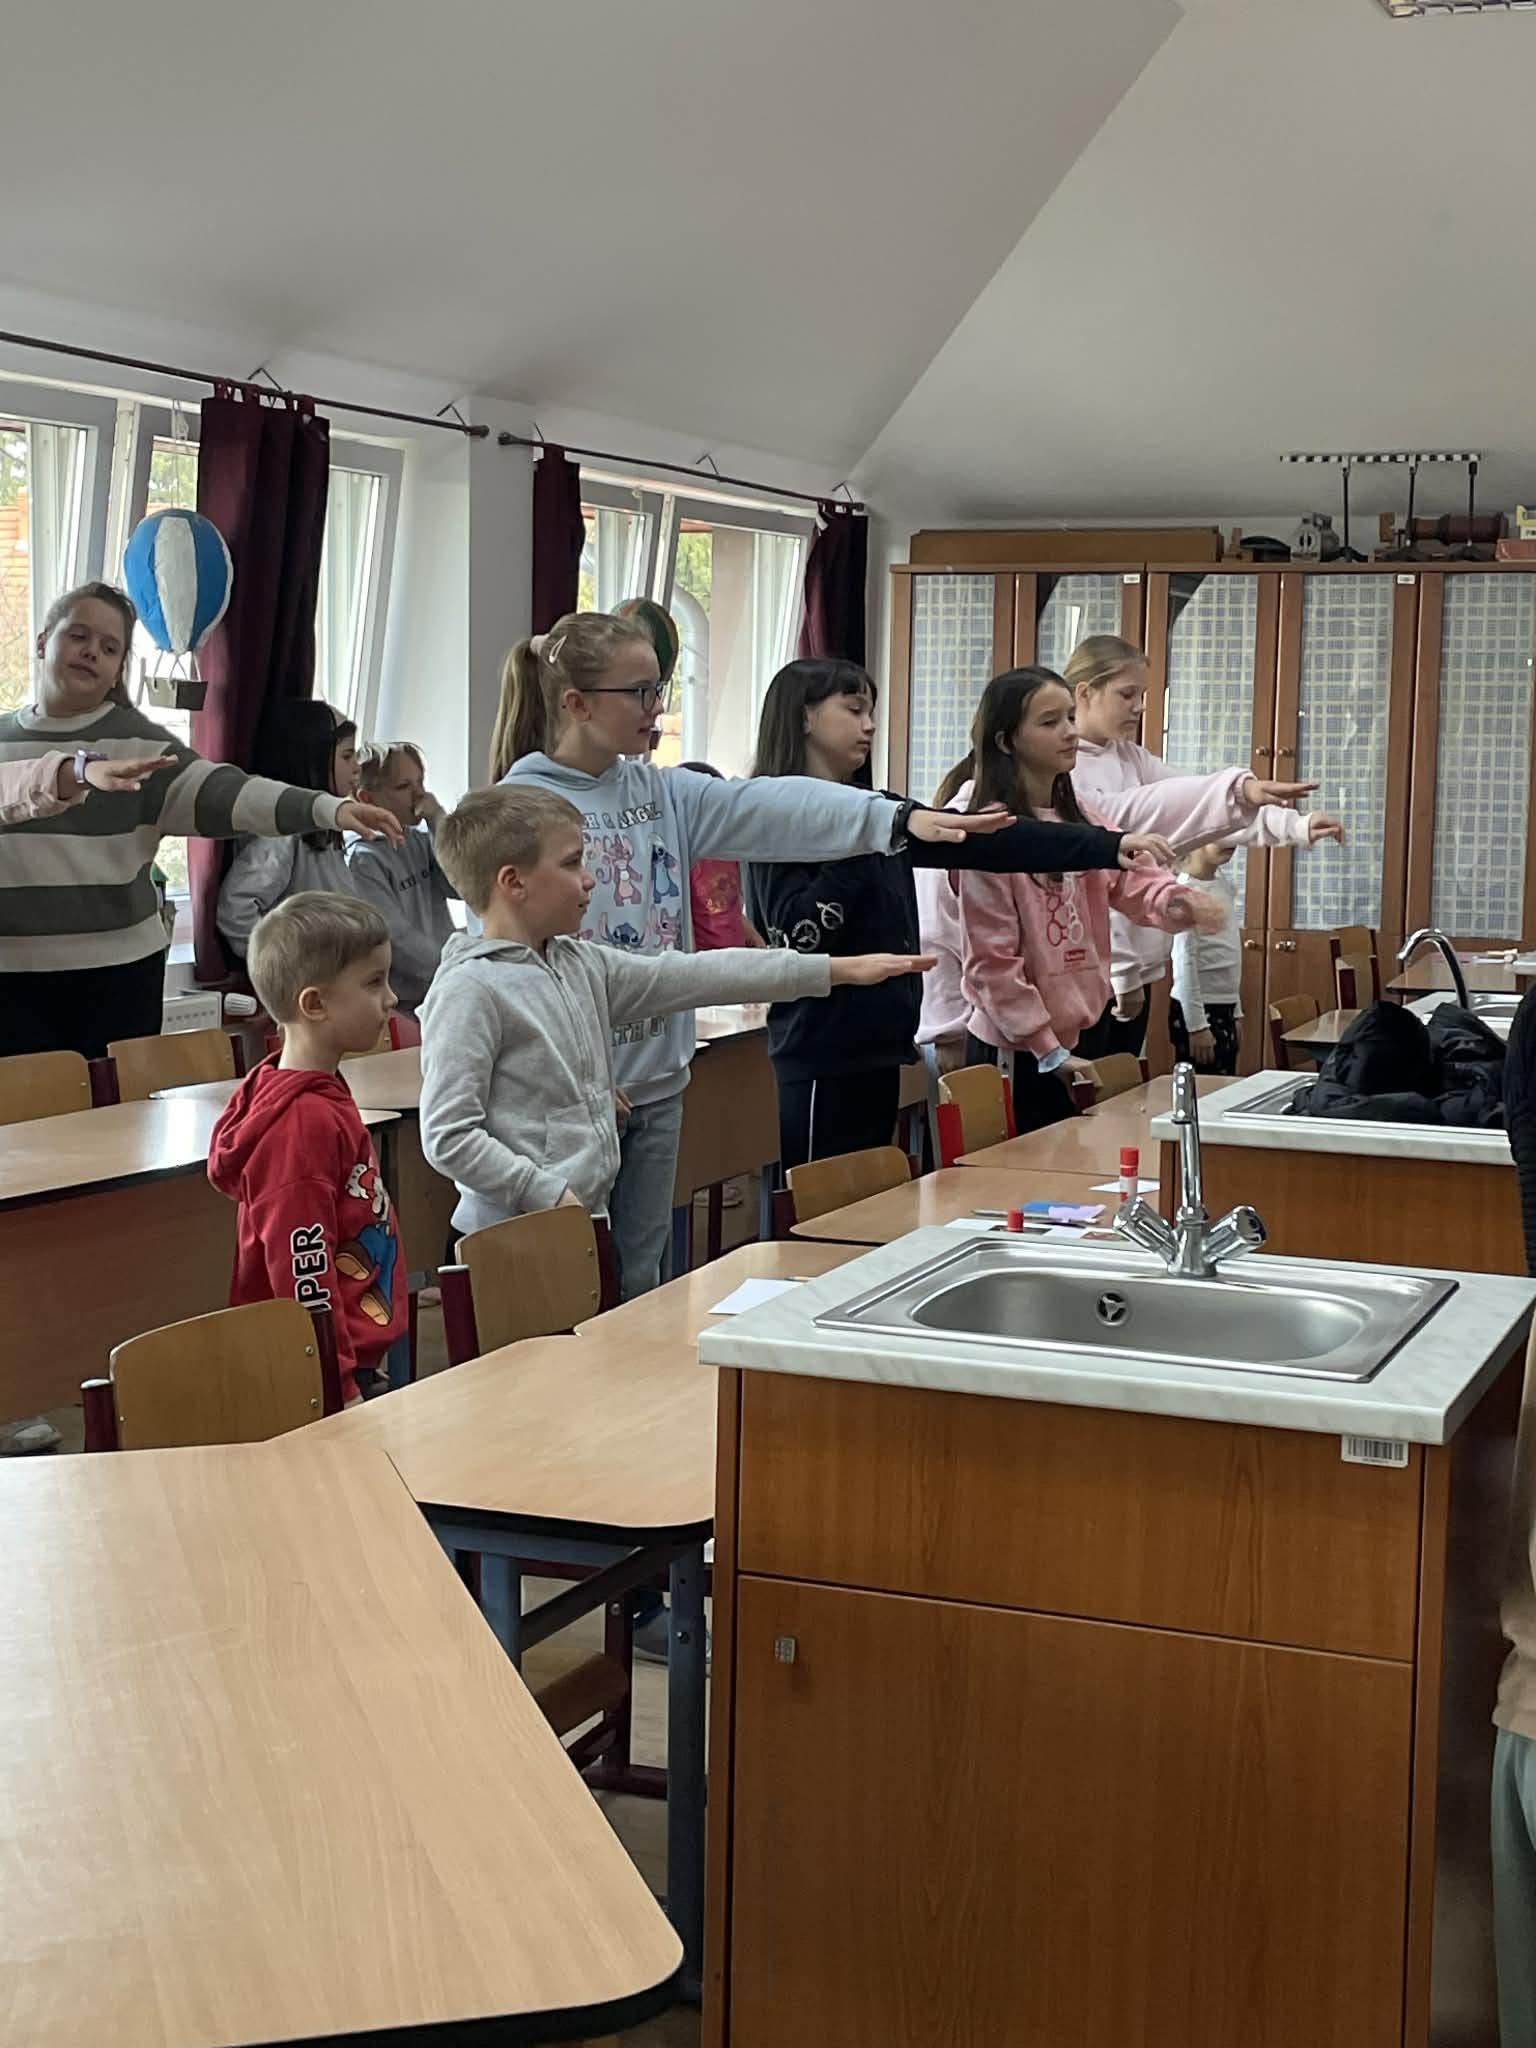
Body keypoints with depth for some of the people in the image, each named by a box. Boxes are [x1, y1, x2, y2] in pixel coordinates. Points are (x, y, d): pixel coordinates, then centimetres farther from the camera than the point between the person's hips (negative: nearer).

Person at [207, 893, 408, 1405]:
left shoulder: (324, 1097, 10)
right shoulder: (303, 1120, -20)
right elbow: (303, 1276, -21)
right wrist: (341, 1387, -18)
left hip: (354, 1360, 10)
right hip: (325, 1378, -10)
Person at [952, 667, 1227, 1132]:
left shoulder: (1080, 818, 8)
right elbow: (992, 959, -16)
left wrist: (1178, 901, -20)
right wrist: (1048, 1050, -15)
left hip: (1087, 1030, 7)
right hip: (1018, 1046, -7)